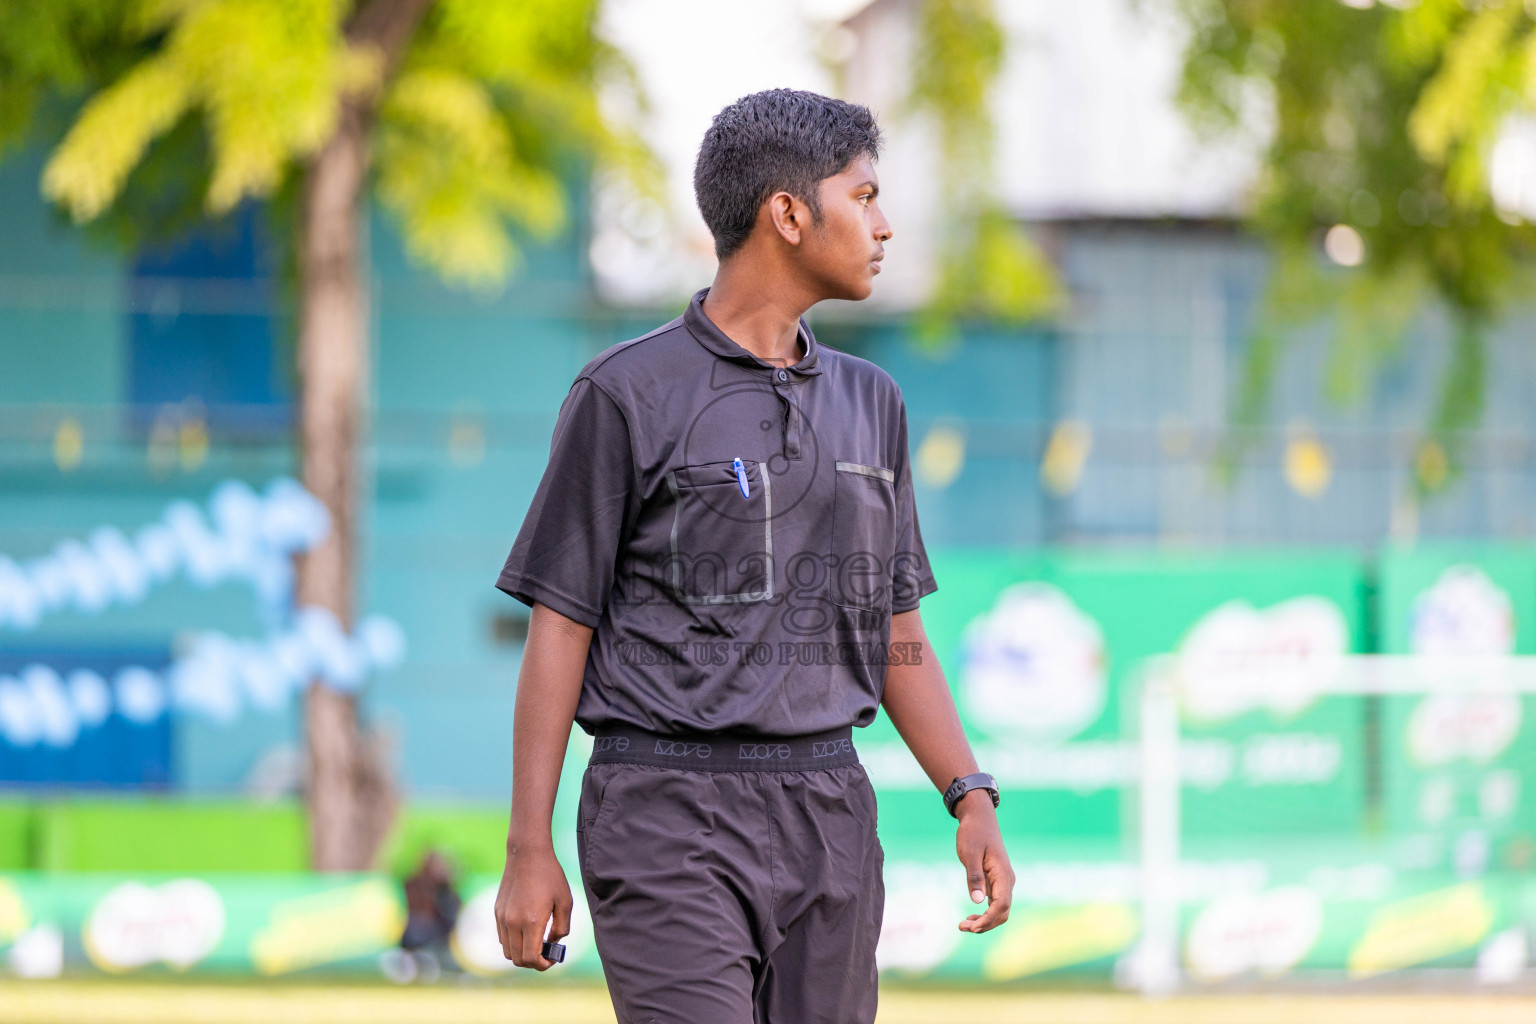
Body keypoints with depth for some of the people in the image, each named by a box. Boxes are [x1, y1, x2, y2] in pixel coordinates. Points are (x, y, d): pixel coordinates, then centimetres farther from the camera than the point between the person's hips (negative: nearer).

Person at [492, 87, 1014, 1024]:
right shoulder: (628, 396, -5)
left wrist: (972, 801, 4)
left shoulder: (869, 403, 13)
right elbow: (560, 627, -4)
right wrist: (529, 851, -9)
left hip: (827, 813, 6)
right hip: (671, 821, -6)